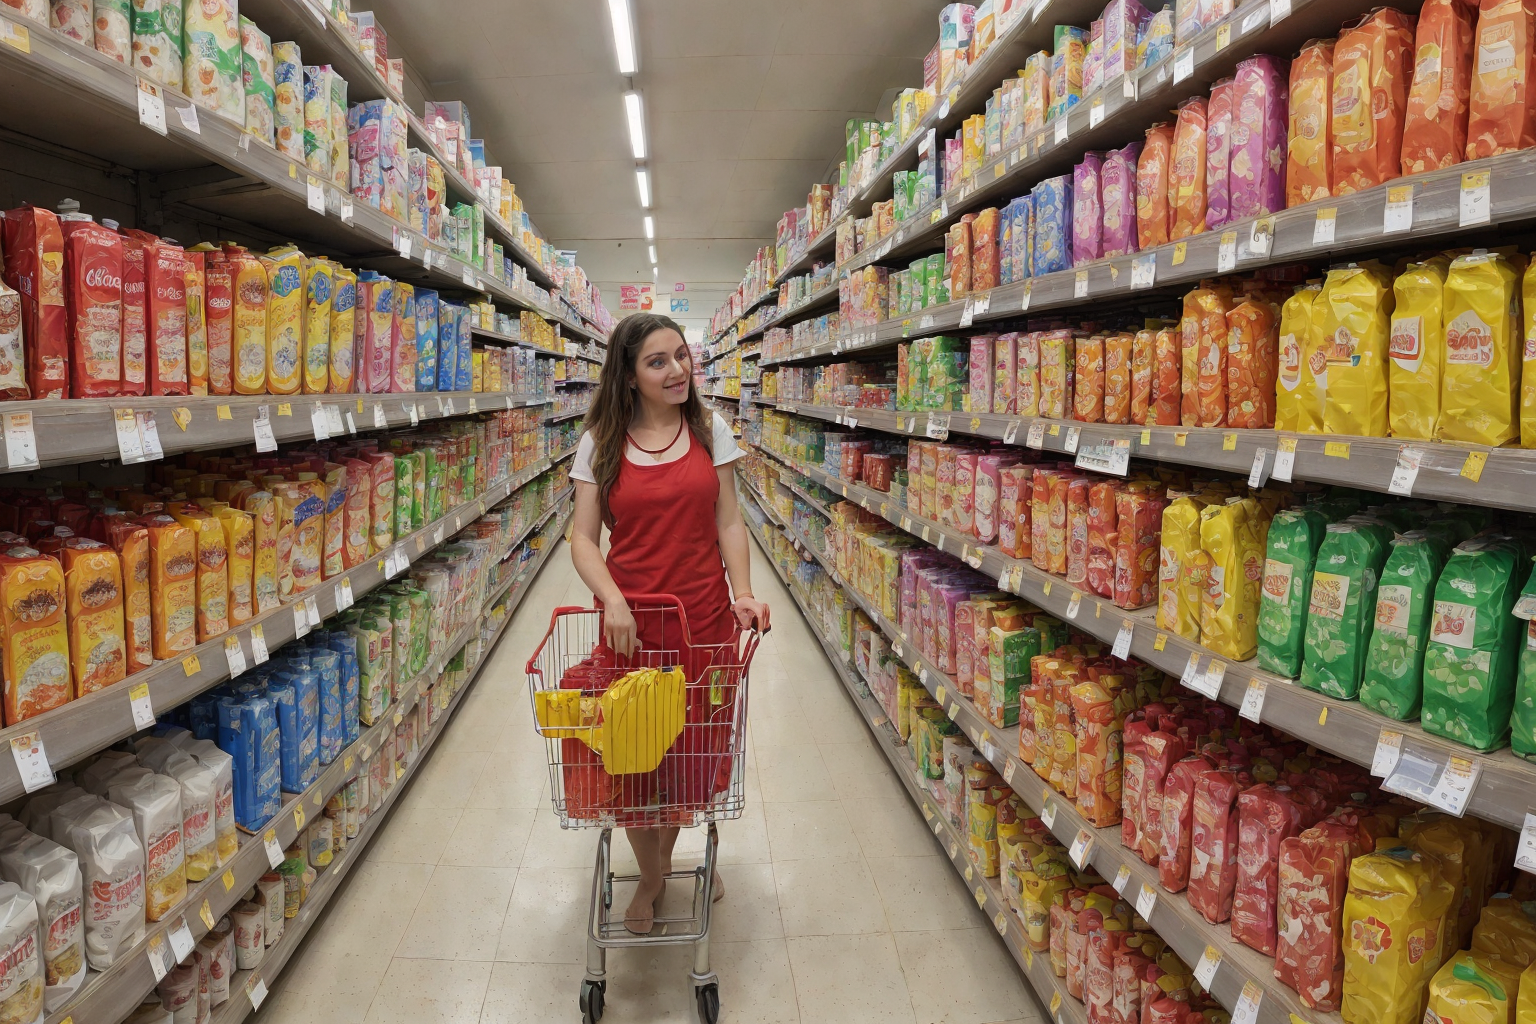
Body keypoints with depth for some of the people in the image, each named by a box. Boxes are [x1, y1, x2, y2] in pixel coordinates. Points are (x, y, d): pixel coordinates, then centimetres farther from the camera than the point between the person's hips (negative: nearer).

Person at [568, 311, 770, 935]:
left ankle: (670, 851, 44)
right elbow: (583, 538, -3)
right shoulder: (601, 443, -1)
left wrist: (743, 591, -12)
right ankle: (652, 876, 36)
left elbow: (728, 522, 3)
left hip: (706, 616, 1)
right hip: (630, 623, -1)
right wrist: (613, 600, -20)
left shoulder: (710, 431, 3)